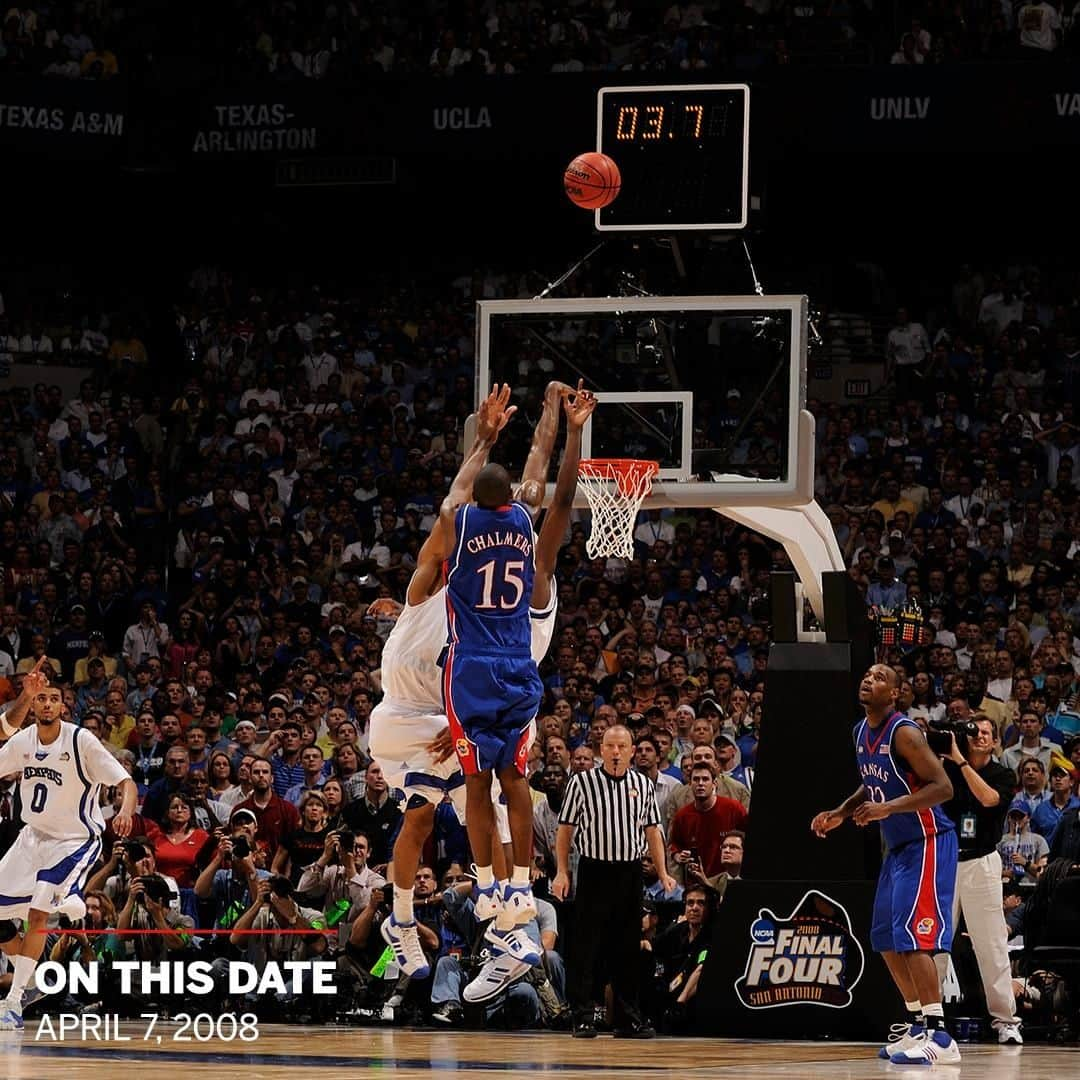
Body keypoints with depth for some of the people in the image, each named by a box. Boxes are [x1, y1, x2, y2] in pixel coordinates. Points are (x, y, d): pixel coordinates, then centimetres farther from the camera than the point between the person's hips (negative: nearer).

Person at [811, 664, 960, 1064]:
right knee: (885, 940, 12)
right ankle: (919, 1027, 22)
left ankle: (940, 1037, -20)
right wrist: (840, 813, 12)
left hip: (926, 843, -10)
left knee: (912, 938, -18)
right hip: (898, 846, 10)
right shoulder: (861, 732, 8)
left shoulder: (903, 733, -19)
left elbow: (942, 787, -24)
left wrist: (888, 808, -31)